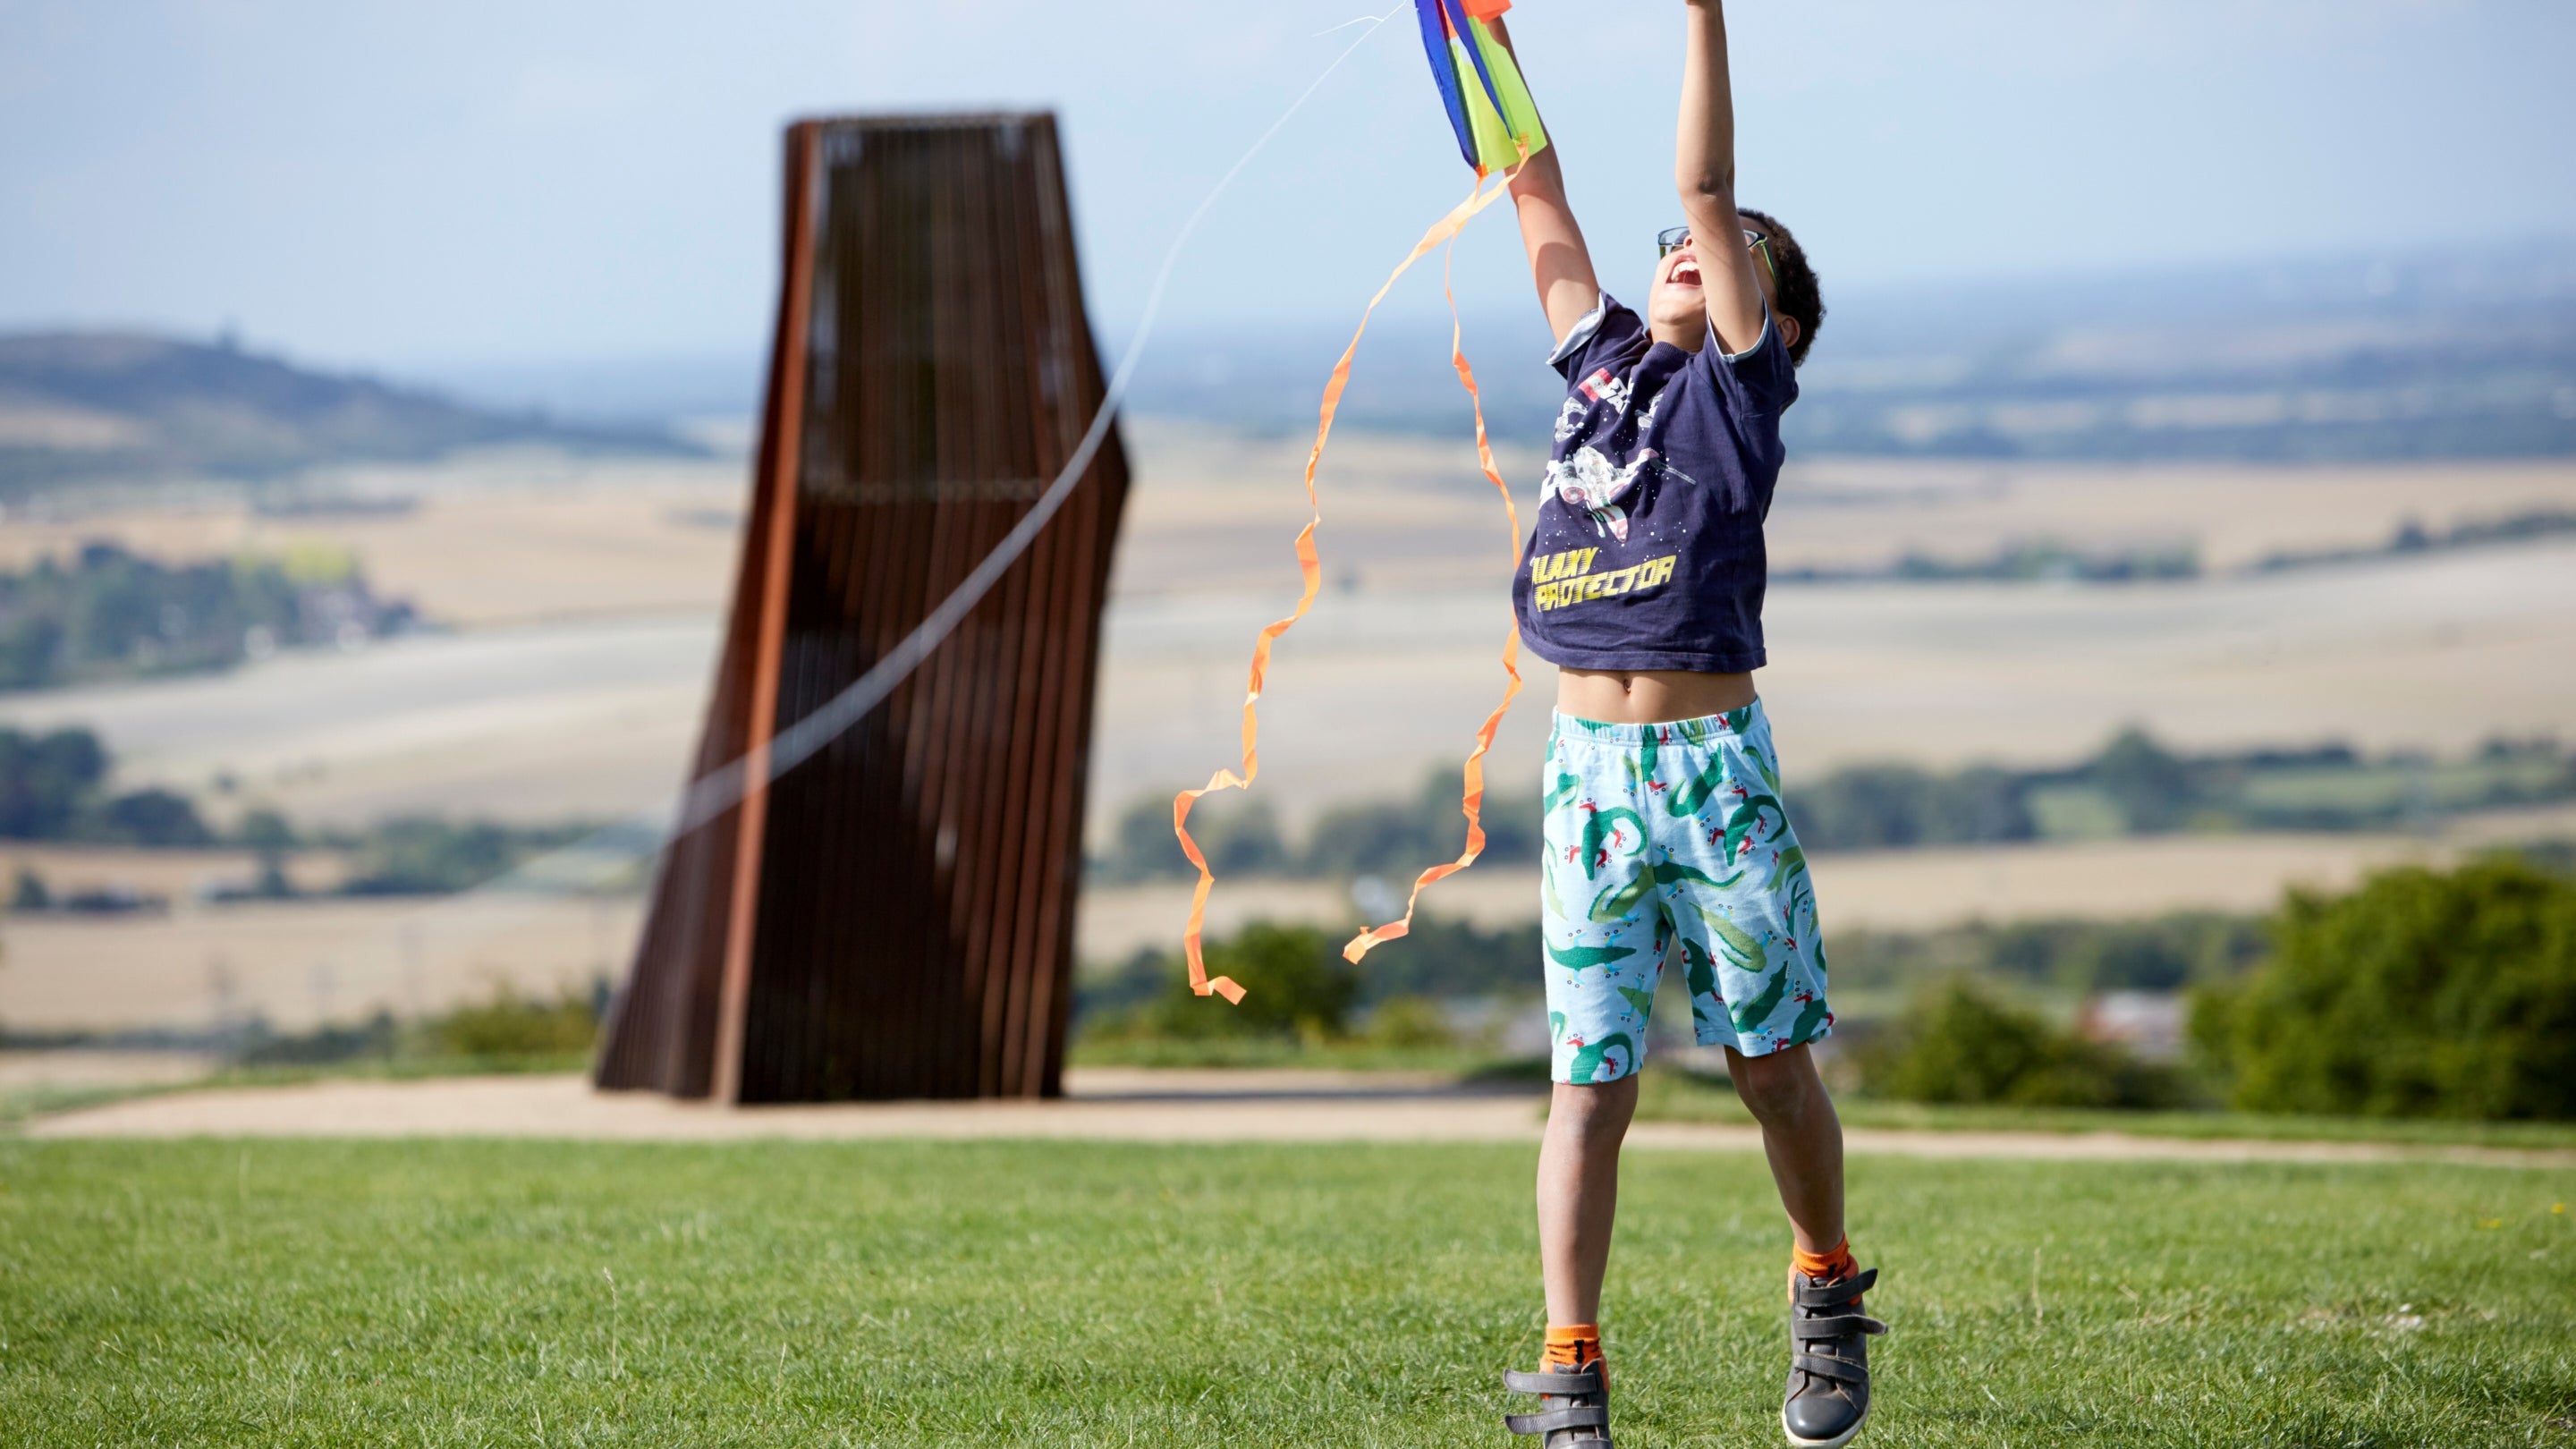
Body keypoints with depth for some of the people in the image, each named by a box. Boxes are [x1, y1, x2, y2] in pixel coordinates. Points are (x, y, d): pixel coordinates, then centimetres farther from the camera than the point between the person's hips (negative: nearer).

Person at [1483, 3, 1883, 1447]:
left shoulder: (1746, 380, 3)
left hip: (1716, 761, -3)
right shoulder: (1601, 358, 14)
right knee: (1592, 1082, 0)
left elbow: (1708, 190, -7)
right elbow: (1539, 196, 14)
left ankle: (1829, 1296, 30)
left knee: (1772, 1059, 7)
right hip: (1589, 767, 3)